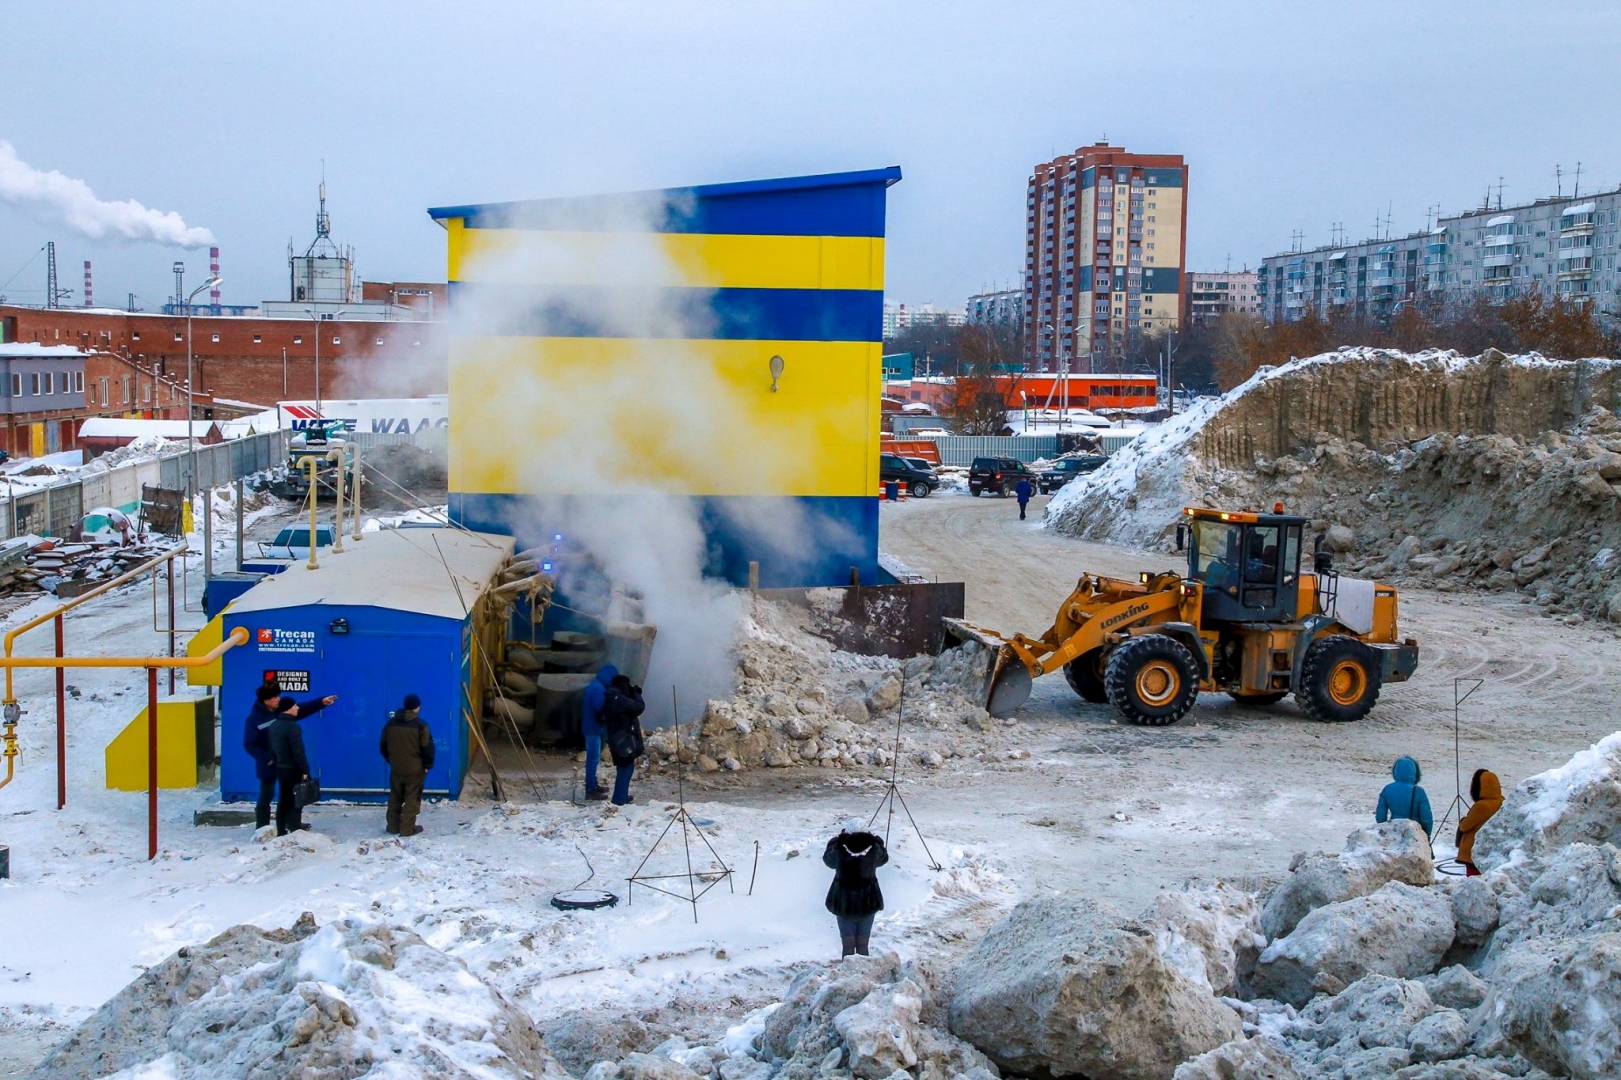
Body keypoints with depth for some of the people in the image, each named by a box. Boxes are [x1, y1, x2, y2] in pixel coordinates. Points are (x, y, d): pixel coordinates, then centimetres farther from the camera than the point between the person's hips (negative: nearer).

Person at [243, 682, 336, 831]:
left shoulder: (282, 707, -4)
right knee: (266, 795, 3)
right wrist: (266, 758, -20)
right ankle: (262, 828, 11)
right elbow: (249, 745, -15)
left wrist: (322, 702, -8)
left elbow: (303, 708, 4)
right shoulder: (254, 719, -17)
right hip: (269, 765, -6)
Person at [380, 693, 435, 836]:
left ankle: (393, 826, 21)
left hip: (396, 768, 4)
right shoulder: (420, 725, -15)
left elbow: (383, 745, 10)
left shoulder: (391, 723, 1)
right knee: (412, 799, 3)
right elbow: (427, 748, -13)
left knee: (395, 798, 16)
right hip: (415, 769, -4)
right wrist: (428, 765, 1)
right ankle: (407, 828, 4)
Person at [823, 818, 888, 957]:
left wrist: (838, 839, 13)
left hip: (843, 903, -1)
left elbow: (828, 860, 7)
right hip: (867, 902, 1)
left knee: (848, 946, 6)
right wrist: (873, 838, 16)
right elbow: (883, 858, 11)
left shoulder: (839, 849, -15)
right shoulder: (873, 848, -11)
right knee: (863, 946, 9)